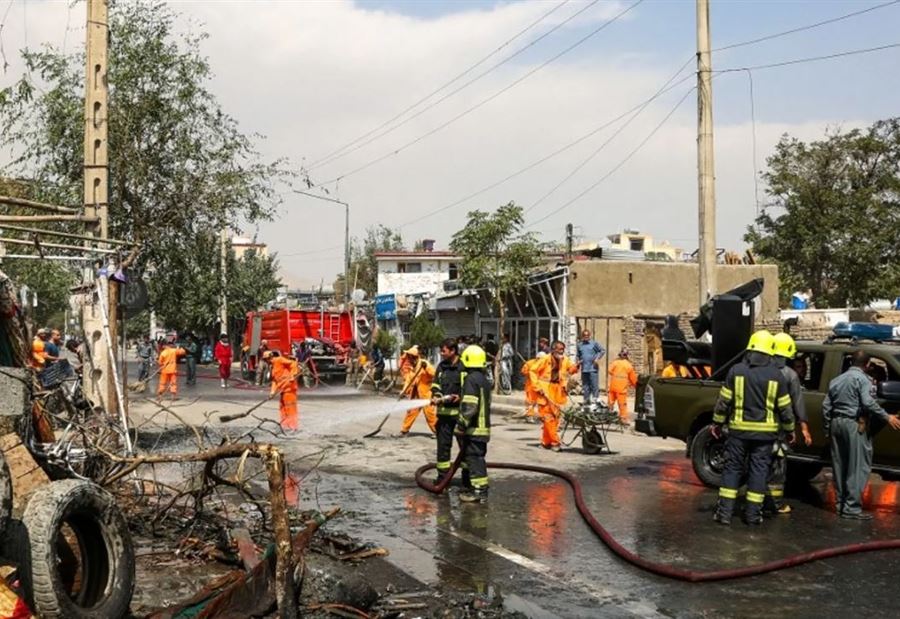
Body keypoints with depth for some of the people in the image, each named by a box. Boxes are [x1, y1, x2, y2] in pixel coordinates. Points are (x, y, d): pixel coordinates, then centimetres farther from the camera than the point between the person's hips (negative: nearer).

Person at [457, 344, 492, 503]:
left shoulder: (471, 379, -16)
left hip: (474, 428, -9)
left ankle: (478, 491, -4)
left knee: (474, 458, -5)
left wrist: (462, 424, -17)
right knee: (478, 458, 17)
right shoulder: (484, 380, 14)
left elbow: (469, 406, -22)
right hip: (483, 426, 9)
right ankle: (479, 487, 25)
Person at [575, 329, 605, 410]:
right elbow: (577, 355, 24)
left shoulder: (594, 343, 1)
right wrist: (578, 361, 6)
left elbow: (603, 350, 3)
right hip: (584, 369, 4)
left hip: (593, 368, -4)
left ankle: (594, 402, -4)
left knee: (594, 385, -8)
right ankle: (586, 403, 17)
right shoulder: (579, 345, 13)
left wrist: (597, 358, -7)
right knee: (585, 387, 9)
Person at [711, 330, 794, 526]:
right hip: (765, 431, 0)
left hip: (739, 429, 0)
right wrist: (789, 429, 15)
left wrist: (717, 422, 9)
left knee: (732, 468, 6)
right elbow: (784, 407, 3)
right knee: (758, 470, 8)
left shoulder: (736, 371, -4)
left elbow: (724, 400, -1)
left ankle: (725, 511, 3)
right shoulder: (776, 375, -2)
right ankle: (753, 513, 10)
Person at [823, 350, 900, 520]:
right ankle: (852, 507, -9)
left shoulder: (837, 380, 16)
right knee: (858, 467, -5)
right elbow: (868, 402, -19)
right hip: (854, 425, -7)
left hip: (836, 423, 8)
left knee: (840, 466, 11)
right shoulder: (862, 379, -6)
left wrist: (827, 429, 20)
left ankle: (841, 505, 14)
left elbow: (826, 406, 15)